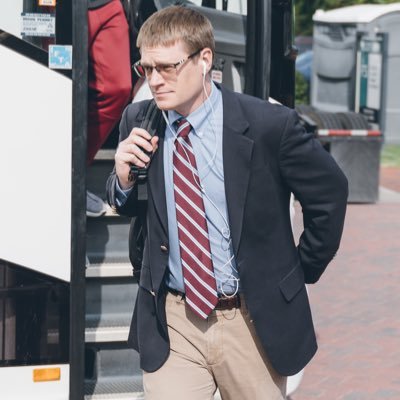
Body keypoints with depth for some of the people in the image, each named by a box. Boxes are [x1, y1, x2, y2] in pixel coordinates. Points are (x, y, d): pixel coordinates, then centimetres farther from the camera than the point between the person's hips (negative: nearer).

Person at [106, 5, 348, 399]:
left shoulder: (269, 124, -14)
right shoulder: (138, 123, -3)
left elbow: (329, 193, -1)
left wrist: (303, 271, 4)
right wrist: (123, 177, -11)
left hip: (253, 320, -2)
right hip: (172, 322, 2)